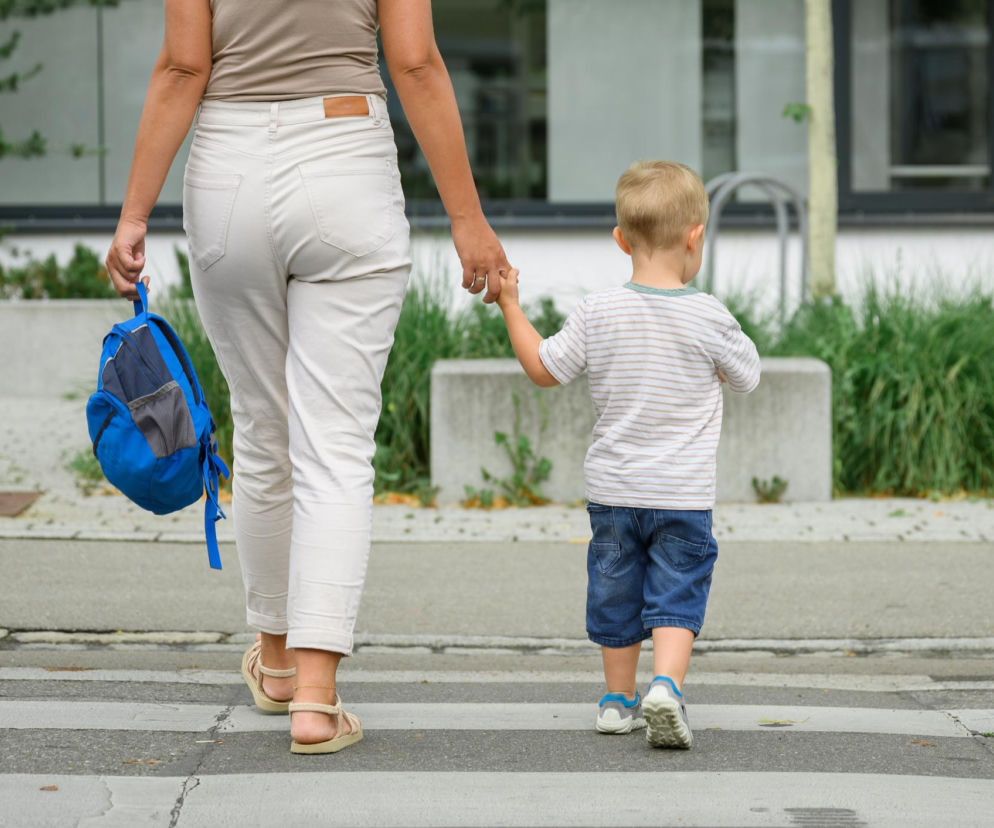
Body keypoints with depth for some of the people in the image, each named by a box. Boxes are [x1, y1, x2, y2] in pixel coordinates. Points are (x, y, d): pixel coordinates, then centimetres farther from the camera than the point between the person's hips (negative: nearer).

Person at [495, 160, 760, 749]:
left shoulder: (597, 314, -7)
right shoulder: (709, 317, -12)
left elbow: (544, 368, 4)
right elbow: (746, 376, 3)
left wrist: (510, 305, 14)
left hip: (613, 490, 3)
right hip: (684, 495, -3)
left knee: (617, 592, 16)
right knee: (676, 595, 0)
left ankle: (619, 701, 26)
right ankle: (666, 685, -21)